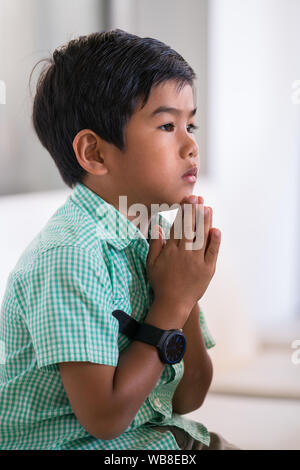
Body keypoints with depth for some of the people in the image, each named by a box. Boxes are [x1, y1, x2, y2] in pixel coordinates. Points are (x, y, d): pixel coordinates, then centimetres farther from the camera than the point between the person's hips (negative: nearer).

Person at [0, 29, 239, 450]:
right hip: (69, 443, -7)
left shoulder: (159, 236, 2)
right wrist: (174, 301, -18)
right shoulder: (67, 256, -23)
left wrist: (184, 297, -11)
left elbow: (188, 399, 4)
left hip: (154, 432, 7)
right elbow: (105, 417, -24)